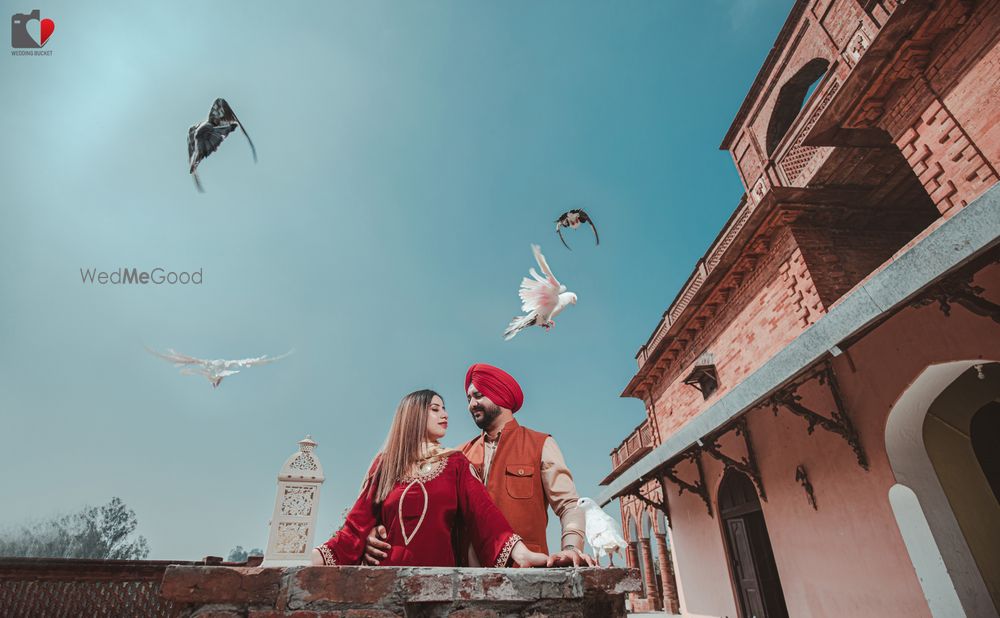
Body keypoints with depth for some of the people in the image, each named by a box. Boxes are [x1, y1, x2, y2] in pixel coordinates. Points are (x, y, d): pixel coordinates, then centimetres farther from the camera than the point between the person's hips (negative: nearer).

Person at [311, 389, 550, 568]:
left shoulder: (456, 463, 4)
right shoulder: (385, 463, 7)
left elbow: (481, 511, -8)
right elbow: (360, 520, 3)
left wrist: (519, 551, -23)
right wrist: (325, 554, -14)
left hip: (439, 567, 0)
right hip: (389, 568, 1)